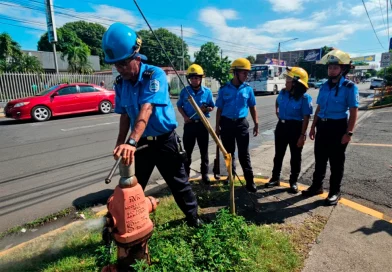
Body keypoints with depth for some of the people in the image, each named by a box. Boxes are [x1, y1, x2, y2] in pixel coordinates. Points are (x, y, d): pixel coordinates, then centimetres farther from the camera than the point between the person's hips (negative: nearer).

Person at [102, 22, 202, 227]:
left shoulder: (155, 75, -20)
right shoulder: (120, 83, -1)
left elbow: (146, 110, -34)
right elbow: (125, 116, 8)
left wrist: (131, 142, -45)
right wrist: (120, 144, 10)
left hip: (165, 141, -4)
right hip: (140, 143, 5)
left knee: (179, 184, 11)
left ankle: (193, 216, 35)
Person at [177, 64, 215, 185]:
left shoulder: (207, 91, -2)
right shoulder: (184, 91, -1)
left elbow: (212, 107, 5)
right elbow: (179, 106, 7)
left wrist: (206, 109, -17)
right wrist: (185, 116, -9)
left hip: (202, 124, 0)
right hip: (189, 124, 0)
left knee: (204, 151, 10)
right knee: (187, 150, 8)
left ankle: (205, 174, 23)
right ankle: (185, 173, 21)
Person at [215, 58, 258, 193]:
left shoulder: (248, 89, 1)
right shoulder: (224, 89, -3)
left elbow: (252, 107, 9)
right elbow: (219, 109, 2)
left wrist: (256, 124, 6)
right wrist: (217, 126, 1)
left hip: (241, 123, 0)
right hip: (226, 123, 0)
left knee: (244, 154, 0)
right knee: (229, 151, 13)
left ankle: (249, 181, 8)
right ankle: (231, 174, 33)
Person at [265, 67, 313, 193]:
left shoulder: (304, 98, -17)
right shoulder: (283, 93, 0)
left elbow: (306, 118, -16)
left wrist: (302, 135, -18)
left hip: (296, 128, -5)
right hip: (282, 126, 6)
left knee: (295, 156, 8)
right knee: (278, 154, 13)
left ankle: (293, 182, 23)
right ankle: (275, 178, 28)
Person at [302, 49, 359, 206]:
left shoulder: (350, 87, -8)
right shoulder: (324, 86, 9)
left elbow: (353, 112, -10)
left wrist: (349, 133, -16)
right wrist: (313, 127, 13)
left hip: (338, 127, -5)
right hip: (322, 126, 6)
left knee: (336, 162, 6)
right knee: (319, 159, 15)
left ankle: (335, 192, 21)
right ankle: (316, 186, 30)